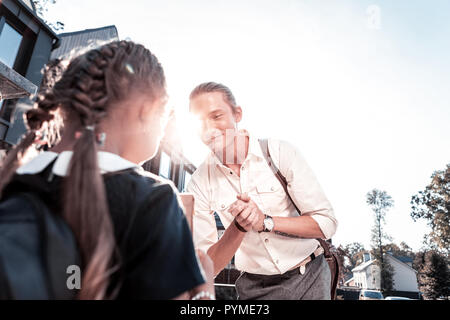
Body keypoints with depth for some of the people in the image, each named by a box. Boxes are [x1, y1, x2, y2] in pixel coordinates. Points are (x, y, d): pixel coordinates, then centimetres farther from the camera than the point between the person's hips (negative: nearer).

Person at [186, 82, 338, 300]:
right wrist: (239, 226, -27)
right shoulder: (199, 184, -11)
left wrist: (266, 222, -26)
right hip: (254, 288, 1)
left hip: (308, 278, 0)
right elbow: (207, 267, -11)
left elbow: (327, 224, -14)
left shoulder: (280, 152, -15)